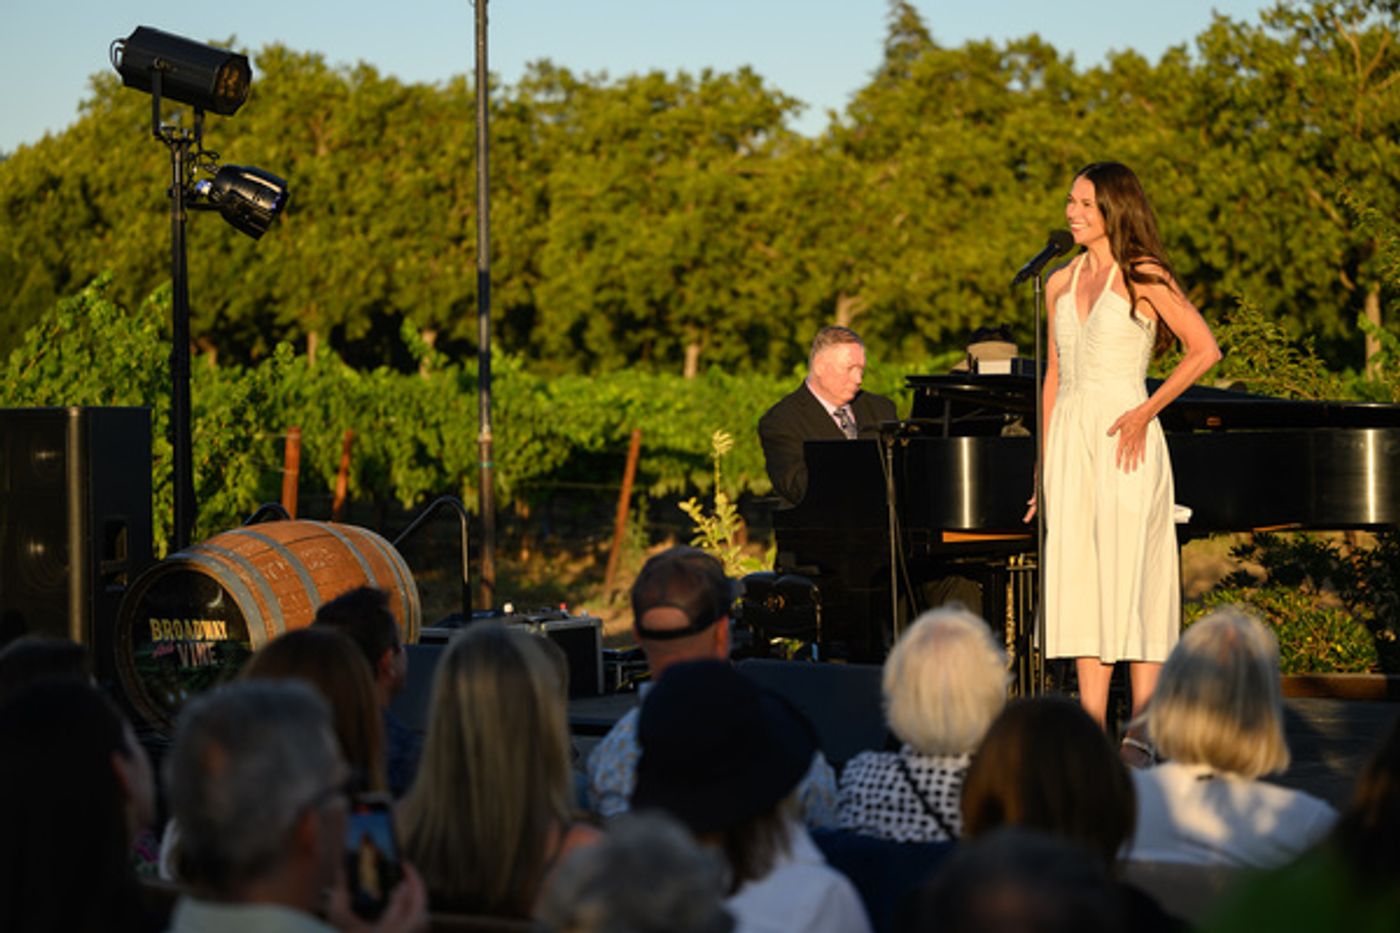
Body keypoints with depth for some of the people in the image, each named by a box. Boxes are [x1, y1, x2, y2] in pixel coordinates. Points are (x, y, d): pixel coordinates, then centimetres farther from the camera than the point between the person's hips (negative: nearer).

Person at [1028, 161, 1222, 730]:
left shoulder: (1144, 277, -2)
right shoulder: (1060, 283, 15)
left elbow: (1204, 349, -7)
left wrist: (1146, 412, -13)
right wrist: (1046, 463, 15)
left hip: (1124, 441, -6)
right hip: (1071, 438, 6)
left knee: (1130, 575, -6)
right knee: (1080, 577, 2)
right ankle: (1093, 730, 3)